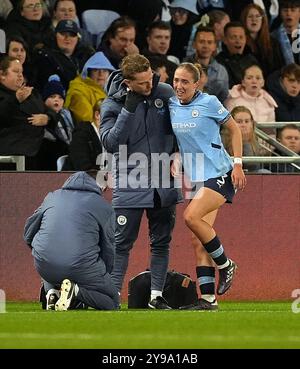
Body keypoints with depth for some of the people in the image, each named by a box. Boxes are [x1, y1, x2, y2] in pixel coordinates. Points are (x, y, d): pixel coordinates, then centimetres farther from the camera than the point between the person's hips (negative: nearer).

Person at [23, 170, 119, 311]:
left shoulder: (52, 197, 19)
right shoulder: (103, 206, 9)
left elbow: (28, 234, 24)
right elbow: (108, 251, 13)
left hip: (44, 266, 4)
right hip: (81, 266, -4)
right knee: (112, 302, 14)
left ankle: (52, 292, 4)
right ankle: (76, 291, -13)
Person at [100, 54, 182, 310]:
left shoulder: (165, 93, -2)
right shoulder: (112, 104, -9)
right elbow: (110, 143, -19)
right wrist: (129, 109, -24)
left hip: (163, 184, 3)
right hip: (130, 187, -3)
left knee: (162, 242, 7)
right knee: (122, 243, -3)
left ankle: (157, 295, 14)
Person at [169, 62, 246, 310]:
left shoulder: (208, 102, -8)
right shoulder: (171, 106, 7)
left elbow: (235, 129, 1)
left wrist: (238, 164, -6)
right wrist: (174, 159, 7)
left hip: (220, 174, -6)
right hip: (198, 178, 7)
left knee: (192, 216, -25)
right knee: (199, 242, -1)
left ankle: (225, 265, -6)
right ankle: (208, 298, -2)